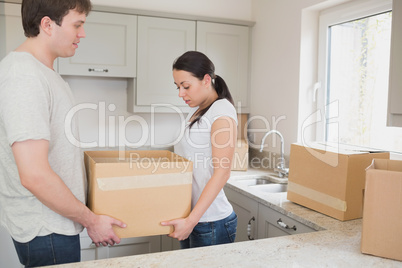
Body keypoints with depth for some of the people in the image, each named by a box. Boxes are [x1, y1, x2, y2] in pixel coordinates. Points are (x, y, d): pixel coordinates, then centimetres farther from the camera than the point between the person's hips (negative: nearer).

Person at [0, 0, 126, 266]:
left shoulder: (44, 72, 10)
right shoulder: (23, 75, -23)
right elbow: (34, 175, -28)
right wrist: (91, 220, -17)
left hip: (55, 222, 9)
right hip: (46, 231, -9)